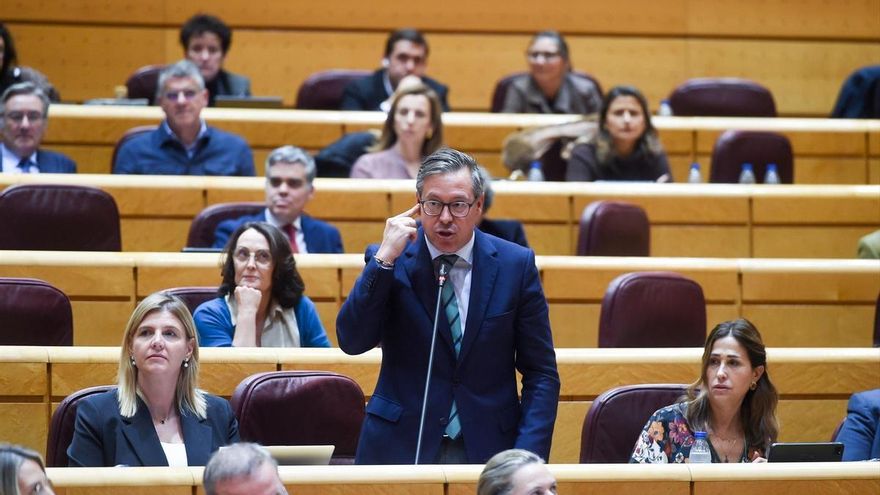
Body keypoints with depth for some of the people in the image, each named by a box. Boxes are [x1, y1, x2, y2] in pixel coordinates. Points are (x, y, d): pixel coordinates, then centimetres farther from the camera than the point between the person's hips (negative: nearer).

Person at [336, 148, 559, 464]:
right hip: (401, 448, 0)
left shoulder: (515, 265, -2)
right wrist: (385, 259, -21)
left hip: (488, 450, 0)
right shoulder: (388, 261, -2)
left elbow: (541, 373, 0)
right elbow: (352, 342, -14)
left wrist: (527, 459, -11)